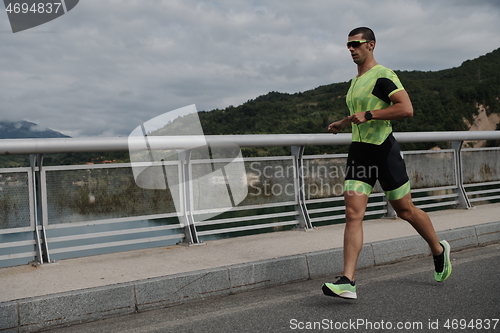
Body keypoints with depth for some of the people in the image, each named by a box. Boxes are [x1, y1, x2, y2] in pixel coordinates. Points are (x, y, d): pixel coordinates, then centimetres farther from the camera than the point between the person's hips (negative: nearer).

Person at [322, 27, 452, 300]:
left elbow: (406, 109, -22)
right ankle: (347, 282, -10)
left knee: (405, 211, 8)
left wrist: (368, 115, -24)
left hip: (383, 150, -7)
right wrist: (342, 124, 28)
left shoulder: (383, 76, -9)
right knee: (353, 214, -7)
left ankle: (439, 251, 36)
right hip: (359, 151, 7)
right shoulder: (355, 81, 18)